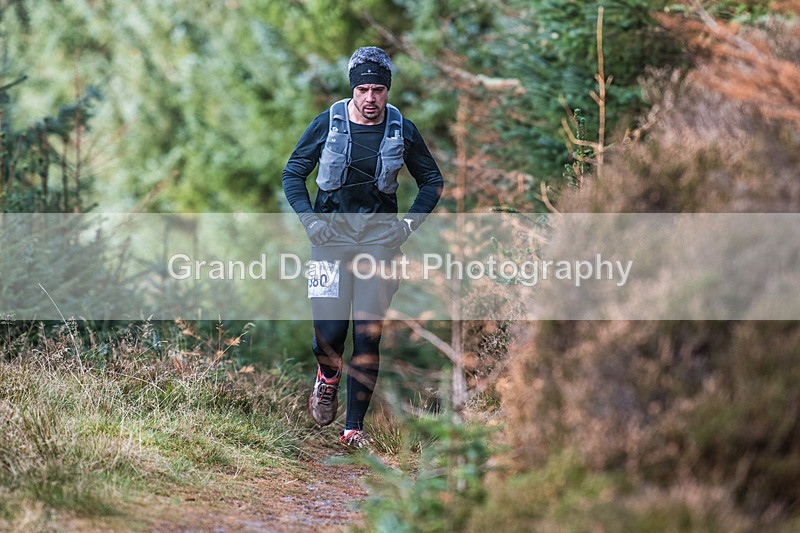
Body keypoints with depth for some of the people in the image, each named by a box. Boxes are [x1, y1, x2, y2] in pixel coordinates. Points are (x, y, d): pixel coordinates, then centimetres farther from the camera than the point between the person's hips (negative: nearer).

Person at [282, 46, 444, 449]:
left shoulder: (402, 131, 0)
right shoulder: (327, 124, -2)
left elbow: (432, 181, 13)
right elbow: (293, 174, 7)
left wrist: (409, 223, 0)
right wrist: (310, 219, -5)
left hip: (379, 239, 1)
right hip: (332, 235, 0)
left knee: (368, 336, -5)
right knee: (329, 332, -9)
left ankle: (353, 428, 3)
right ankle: (328, 376, 27)